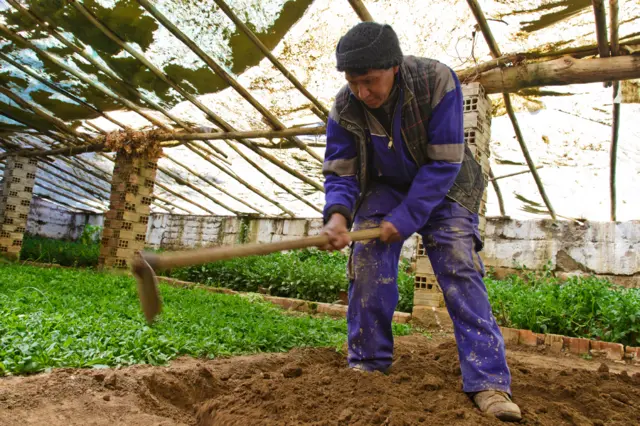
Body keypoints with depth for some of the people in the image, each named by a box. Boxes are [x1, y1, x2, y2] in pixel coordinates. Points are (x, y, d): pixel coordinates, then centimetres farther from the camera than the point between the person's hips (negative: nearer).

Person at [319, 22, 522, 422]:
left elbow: (444, 163, -24)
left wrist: (406, 218, -28)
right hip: (385, 187, 3)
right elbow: (339, 173, -11)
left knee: (460, 268, -16)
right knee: (367, 262, -16)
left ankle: (489, 381, -11)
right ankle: (368, 362, 0)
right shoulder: (344, 108, -18)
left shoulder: (438, 81, -27)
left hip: (442, 186, -2)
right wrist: (338, 213, -33)